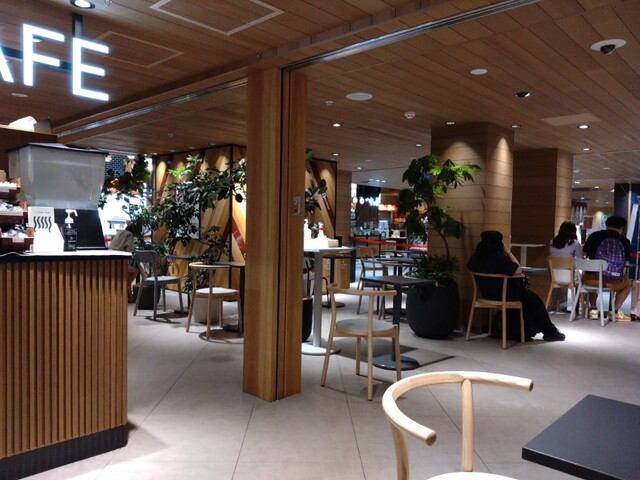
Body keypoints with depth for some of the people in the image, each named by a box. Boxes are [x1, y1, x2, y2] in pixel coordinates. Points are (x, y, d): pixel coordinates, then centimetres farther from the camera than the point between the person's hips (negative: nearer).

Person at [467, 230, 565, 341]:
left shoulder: (475, 258, -7)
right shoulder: (499, 258, -28)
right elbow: (518, 270, -20)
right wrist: (508, 252, -14)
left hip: (487, 293, 8)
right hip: (504, 294, -8)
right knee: (535, 301, 15)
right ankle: (550, 332, 29)